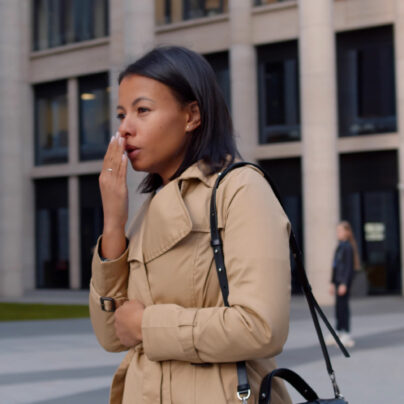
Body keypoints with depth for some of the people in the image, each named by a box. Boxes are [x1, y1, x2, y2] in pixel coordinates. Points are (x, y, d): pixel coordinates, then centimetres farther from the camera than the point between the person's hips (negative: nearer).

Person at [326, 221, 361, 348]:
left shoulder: (348, 247, -12)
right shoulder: (340, 246, 16)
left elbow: (349, 267, -16)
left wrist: (344, 284, -19)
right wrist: (332, 283, 20)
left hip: (344, 280, -9)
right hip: (338, 280, 9)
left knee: (343, 306, -7)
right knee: (338, 307, 12)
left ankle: (347, 336, -4)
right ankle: (338, 333, 18)